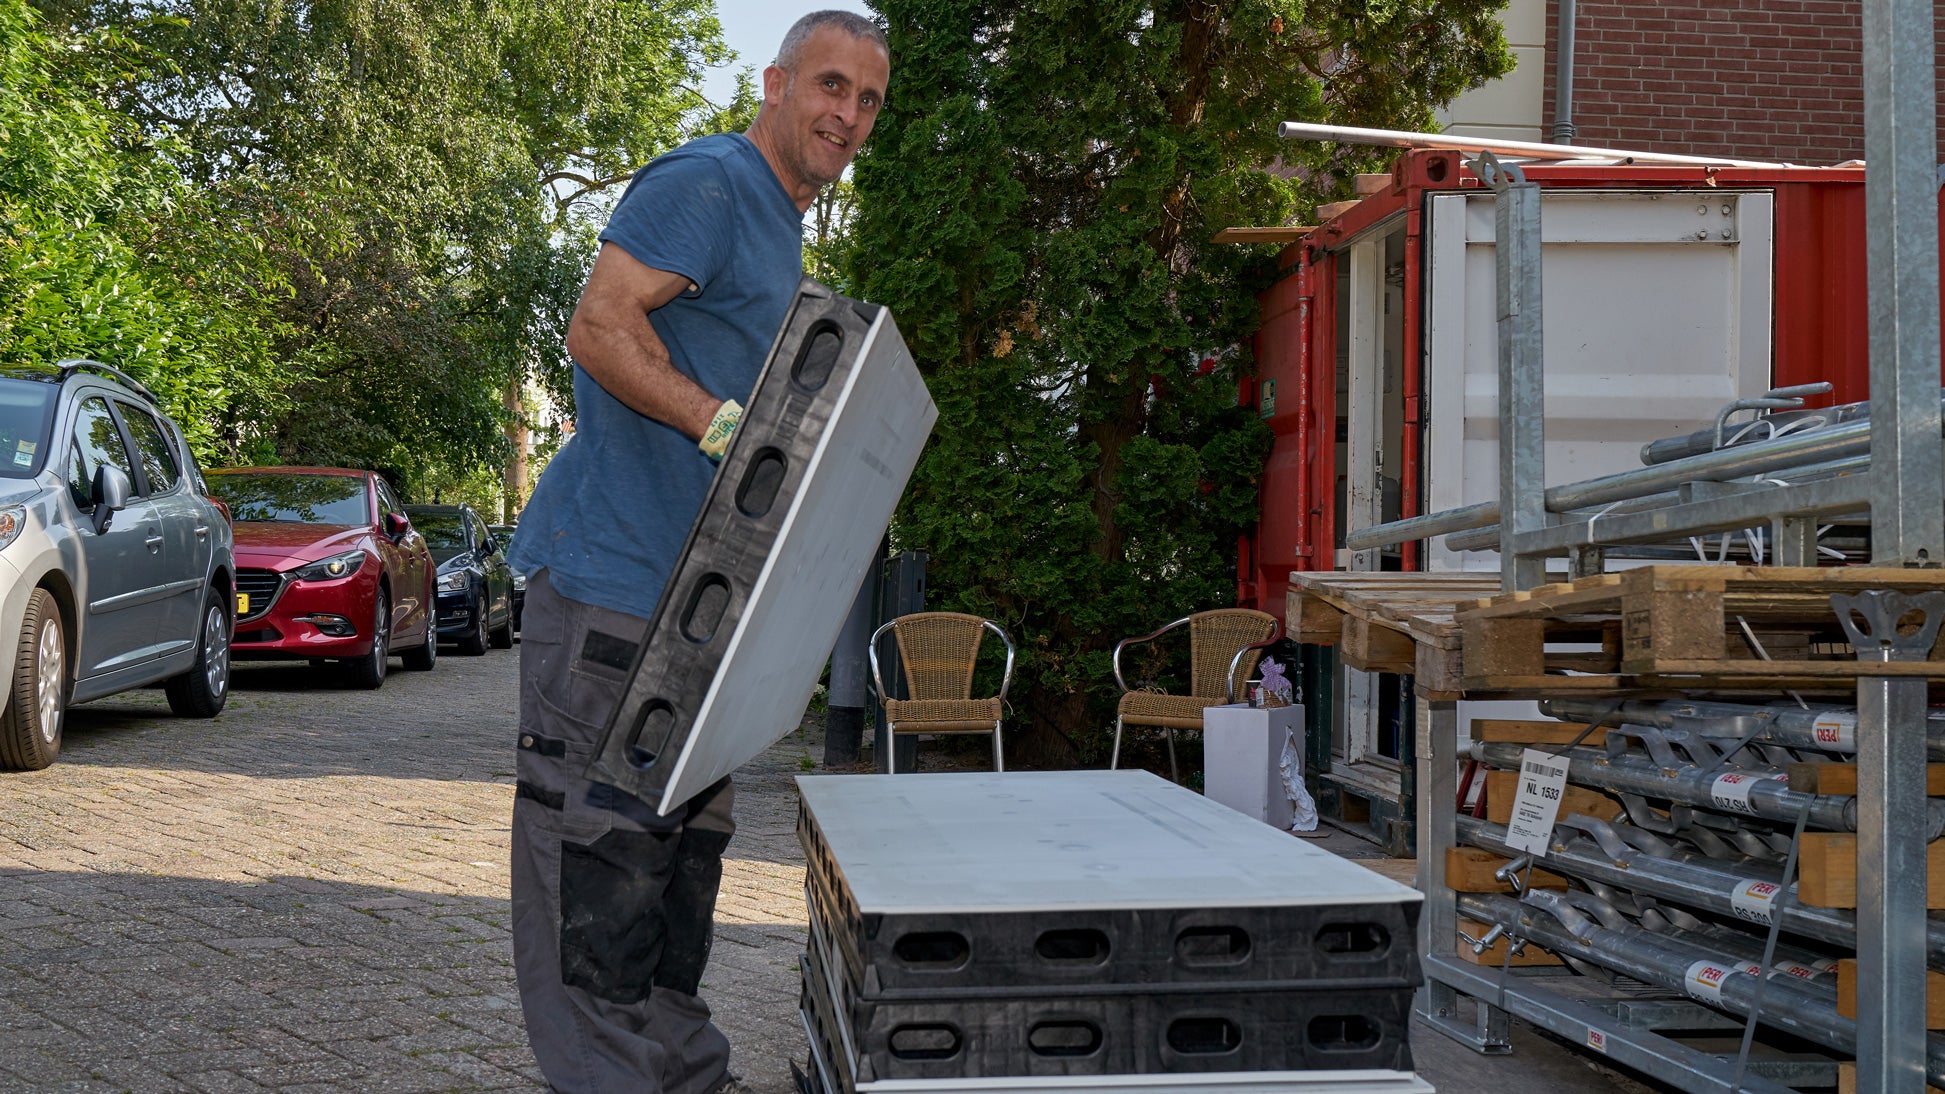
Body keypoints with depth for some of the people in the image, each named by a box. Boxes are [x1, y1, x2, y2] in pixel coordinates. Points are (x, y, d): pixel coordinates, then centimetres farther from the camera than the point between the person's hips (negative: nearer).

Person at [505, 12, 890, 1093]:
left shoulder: (780, 228, 21)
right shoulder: (704, 182, -10)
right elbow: (600, 326, -21)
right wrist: (727, 424, -28)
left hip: (698, 587, 11)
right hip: (611, 569, -10)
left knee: (683, 834, 15)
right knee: (598, 840, -6)